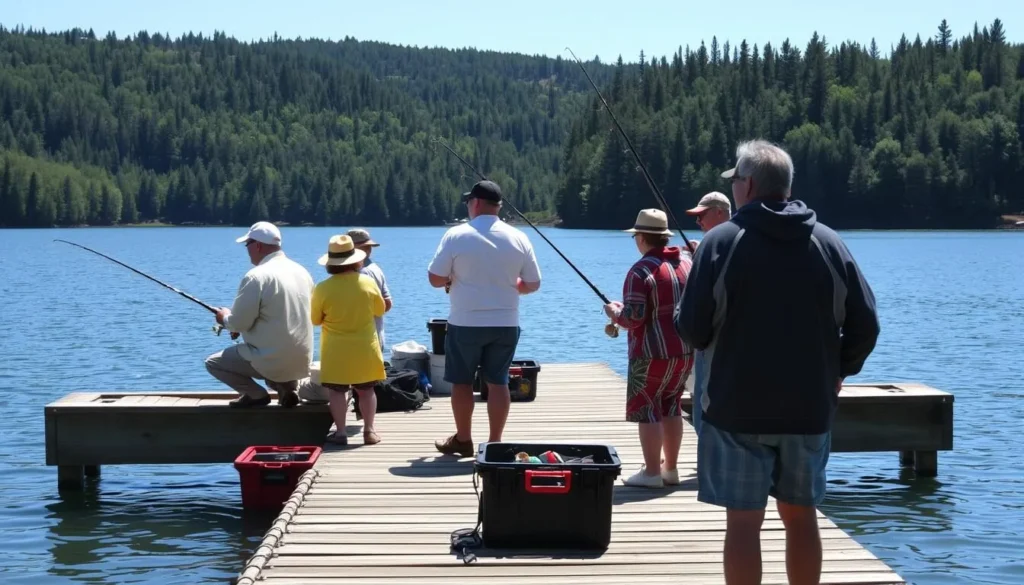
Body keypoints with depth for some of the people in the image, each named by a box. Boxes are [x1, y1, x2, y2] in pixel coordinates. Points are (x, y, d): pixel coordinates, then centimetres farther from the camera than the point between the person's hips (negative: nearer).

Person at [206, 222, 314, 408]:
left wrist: (225, 318, 10)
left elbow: (239, 323, -13)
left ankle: (256, 395, 5)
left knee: (213, 363, 11)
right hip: (301, 362, 6)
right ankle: (287, 386, 14)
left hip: (273, 361, -6)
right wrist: (243, 326, 22)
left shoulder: (256, 277, -16)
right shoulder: (301, 271, 7)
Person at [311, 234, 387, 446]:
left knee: (337, 390, 6)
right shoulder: (368, 283, -8)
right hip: (365, 349, 2)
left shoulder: (323, 288, -14)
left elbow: (315, 319, -1)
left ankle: (340, 432, 4)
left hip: (336, 351, -2)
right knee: (366, 390, 11)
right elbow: (380, 310, 7)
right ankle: (369, 430, 11)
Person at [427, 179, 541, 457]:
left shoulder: (457, 235, -9)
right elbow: (533, 284, 5)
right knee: (498, 382, 7)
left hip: (466, 323, -3)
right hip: (505, 324, 3)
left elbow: (435, 279, -6)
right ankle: (494, 443, 9)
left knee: (462, 382, 10)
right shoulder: (518, 238, 0)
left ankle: (463, 440, 19)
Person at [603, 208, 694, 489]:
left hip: (653, 353, -7)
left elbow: (633, 318, -19)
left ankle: (652, 473, 0)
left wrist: (614, 312, 1)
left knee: (646, 409, 2)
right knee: (671, 406, 16)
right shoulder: (687, 264, 6)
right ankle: (670, 469, 20)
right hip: (686, 350, 7)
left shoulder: (641, 271, -15)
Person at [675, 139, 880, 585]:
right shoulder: (829, 243, 1)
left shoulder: (722, 242, -9)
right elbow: (865, 326, 0)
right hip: (809, 409, 4)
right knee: (800, 515, 14)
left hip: (738, 409, -4)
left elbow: (692, 330, -11)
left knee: (743, 521, 0)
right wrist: (837, 370, 17)